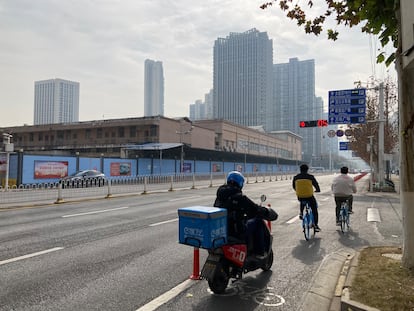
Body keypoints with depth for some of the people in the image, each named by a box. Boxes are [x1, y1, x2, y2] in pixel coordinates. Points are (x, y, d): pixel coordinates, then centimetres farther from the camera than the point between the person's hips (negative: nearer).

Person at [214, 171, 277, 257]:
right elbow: (255, 209, -12)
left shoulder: (219, 196, 5)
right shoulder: (239, 197, -16)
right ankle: (259, 253, 12)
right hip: (236, 232, -7)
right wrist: (269, 213, 7)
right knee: (258, 222, 8)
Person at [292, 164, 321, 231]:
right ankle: (316, 225, 13)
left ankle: (301, 213, 22)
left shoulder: (296, 177, 3)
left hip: (300, 197, 3)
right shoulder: (310, 177, -4)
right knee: (314, 210, 15)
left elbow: (294, 187, 16)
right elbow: (316, 185, 6)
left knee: (302, 202, 39)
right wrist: (318, 190, 29)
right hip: (309, 197, -3)